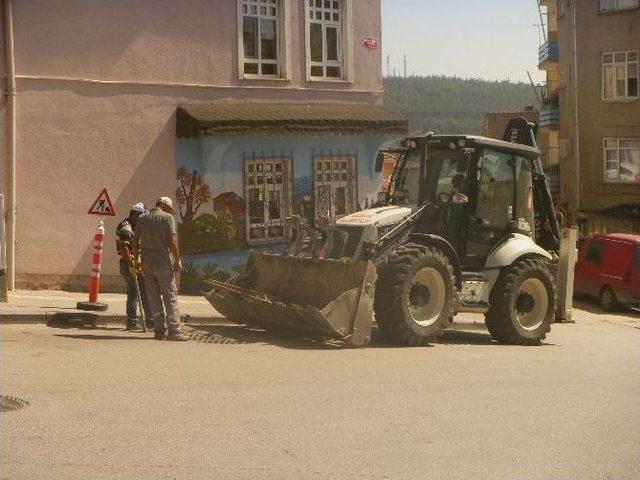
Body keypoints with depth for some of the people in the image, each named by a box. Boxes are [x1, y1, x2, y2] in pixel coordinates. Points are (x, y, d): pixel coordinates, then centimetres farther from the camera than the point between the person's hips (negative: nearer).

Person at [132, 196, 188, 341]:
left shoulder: (142, 218, 11)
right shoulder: (167, 217, -4)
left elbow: (135, 241, 10)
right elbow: (172, 241, -12)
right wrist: (177, 260, -6)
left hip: (147, 262, 5)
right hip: (163, 261, -5)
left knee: (154, 297, 9)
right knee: (170, 296, -2)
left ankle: (159, 330, 8)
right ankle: (174, 331, -7)